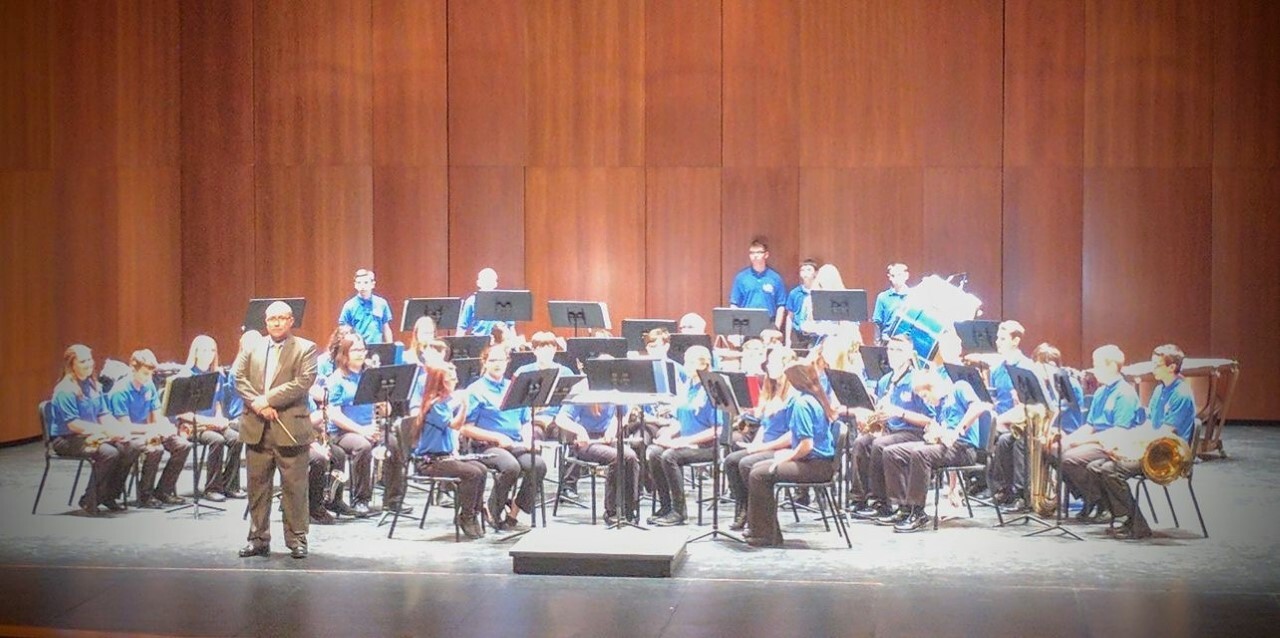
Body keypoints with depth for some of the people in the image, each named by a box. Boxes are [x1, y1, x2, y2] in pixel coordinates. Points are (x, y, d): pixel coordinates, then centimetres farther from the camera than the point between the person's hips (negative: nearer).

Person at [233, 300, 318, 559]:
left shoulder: (305, 349, 1)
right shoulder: (251, 348, 13)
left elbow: (303, 382, -12)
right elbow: (238, 378, 3)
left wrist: (268, 399, -16)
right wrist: (256, 403, -14)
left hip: (290, 428, -4)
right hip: (256, 429, 4)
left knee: (294, 487, 0)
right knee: (257, 486, 9)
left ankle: (296, 539, 9)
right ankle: (258, 539, 17)